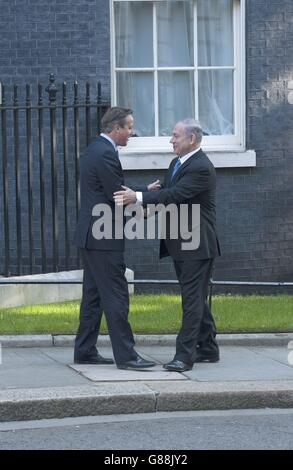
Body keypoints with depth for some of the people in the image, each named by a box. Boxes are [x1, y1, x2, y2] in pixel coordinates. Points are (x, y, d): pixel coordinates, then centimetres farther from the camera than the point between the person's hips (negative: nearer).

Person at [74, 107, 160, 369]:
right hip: (104, 239, -11)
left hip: (91, 236, 11)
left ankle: (85, 351, 17)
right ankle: (125, 355, -7)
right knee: (116, 296, -8)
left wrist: (145, 191, 16)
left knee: (93, 296, 14)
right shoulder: (106, 154, -17)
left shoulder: (95, 150, 15)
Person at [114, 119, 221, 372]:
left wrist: (138, 197, -31)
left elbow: (175, 194, -27)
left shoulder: (201, 168, -18)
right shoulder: (176, 163, 15)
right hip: (180, 245, 10)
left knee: (192, 299, -9)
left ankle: (184, 355, -11)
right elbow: (166, 193, 16)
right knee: (195, 298, 16)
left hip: (196, 246, -10)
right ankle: (208, 349, 24)